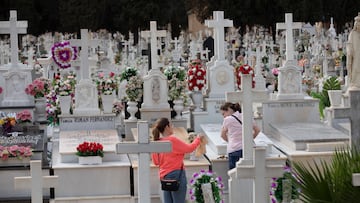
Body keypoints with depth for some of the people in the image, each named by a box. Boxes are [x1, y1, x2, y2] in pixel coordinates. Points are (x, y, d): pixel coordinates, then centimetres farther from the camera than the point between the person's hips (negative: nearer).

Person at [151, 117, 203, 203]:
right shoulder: (172, 140, -15)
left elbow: (156, 161, 13)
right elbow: (189, 148, -7)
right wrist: (198, 139, 9)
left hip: (164, 175, 7)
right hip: (176, 174, -7)